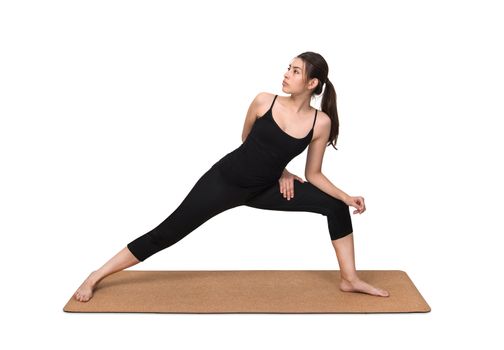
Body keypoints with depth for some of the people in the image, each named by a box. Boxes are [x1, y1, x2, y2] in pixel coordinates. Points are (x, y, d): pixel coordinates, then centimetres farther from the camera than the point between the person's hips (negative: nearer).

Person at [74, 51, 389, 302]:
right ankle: (97, 276, 8)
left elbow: (314, 174, 1)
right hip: (227, 179, -3)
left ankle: (350, 279, 8)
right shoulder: (264, 101, -13)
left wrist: (347, 197, -10)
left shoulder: (321, 122, -9)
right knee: (167, 233, -5)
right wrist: (280, 170, 4)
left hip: (264, 189, 3)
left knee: (336, 206, -6)